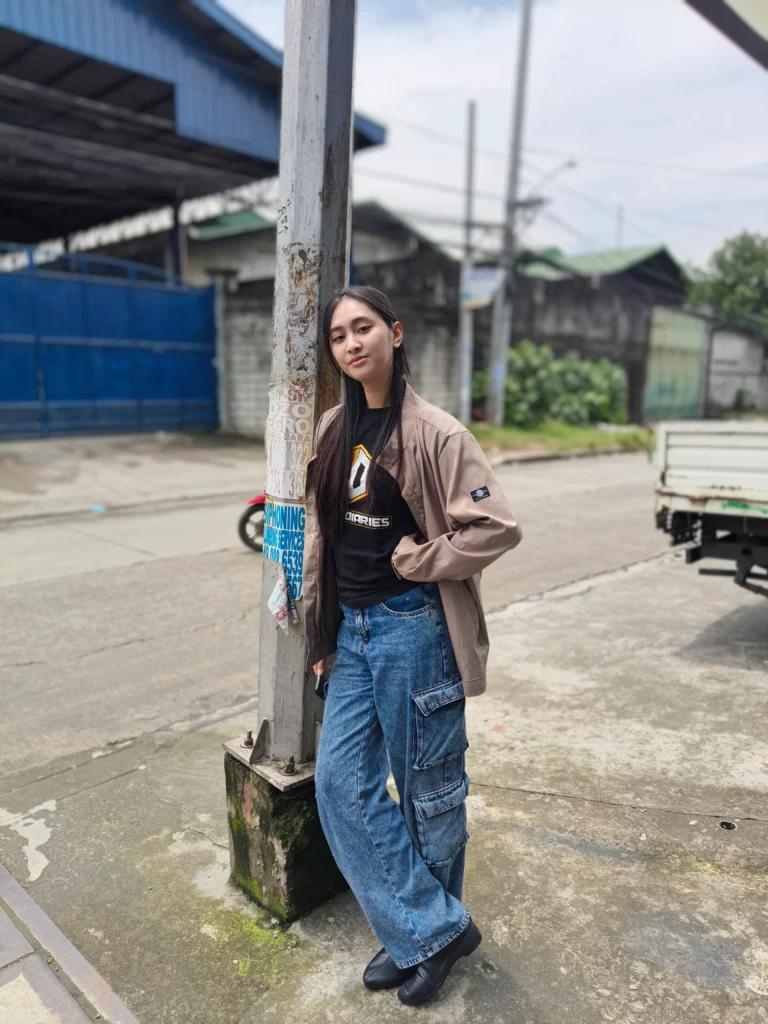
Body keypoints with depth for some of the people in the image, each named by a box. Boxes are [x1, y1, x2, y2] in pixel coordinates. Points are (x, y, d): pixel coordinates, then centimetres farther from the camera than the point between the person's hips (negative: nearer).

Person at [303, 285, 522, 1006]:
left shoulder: (433, 432, -13)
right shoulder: (333, 431, 7)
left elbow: (497, 528, -19)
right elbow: (320, 533, 12)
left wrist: (414, 560, -13)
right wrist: (320, 629, 13)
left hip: (414, 629, -7)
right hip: (353, 629, 7)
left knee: (429, 788, 10)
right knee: (341, 781, 7)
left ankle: (424, 931, 35)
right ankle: (432, 927, 23)